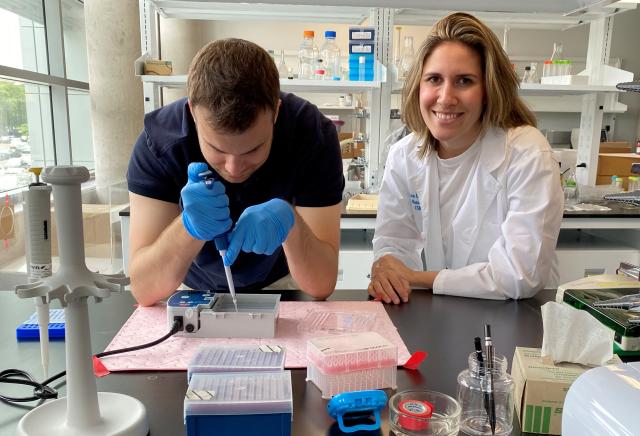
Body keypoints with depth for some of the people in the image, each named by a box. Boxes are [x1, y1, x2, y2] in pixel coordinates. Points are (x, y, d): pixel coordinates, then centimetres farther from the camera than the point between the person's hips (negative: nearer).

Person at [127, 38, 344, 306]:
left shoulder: (312, 133, -22)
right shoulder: (159, 139, -21)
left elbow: (322, 285, -22)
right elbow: (144, 290, -23)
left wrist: (290, 221, -39)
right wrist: (190, 227, -39)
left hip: (279, 285, 0)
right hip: (196, 291, 1)